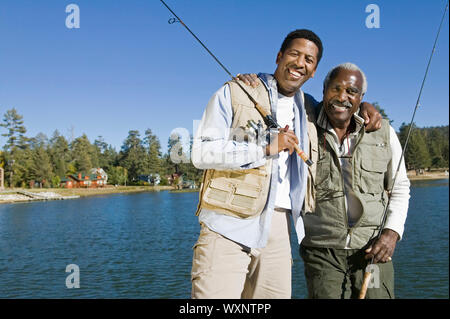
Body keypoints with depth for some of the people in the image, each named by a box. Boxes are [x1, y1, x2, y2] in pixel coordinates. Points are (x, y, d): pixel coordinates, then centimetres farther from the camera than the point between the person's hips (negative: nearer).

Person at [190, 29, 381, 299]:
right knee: (215, 294, -13)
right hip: (229, 225, -5)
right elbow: (201, 153, -7)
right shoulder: (235, 92, 1)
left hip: (278, 228, 5)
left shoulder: (306, 106, 17)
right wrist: (267, 147, -13)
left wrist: (363, 106, 17)